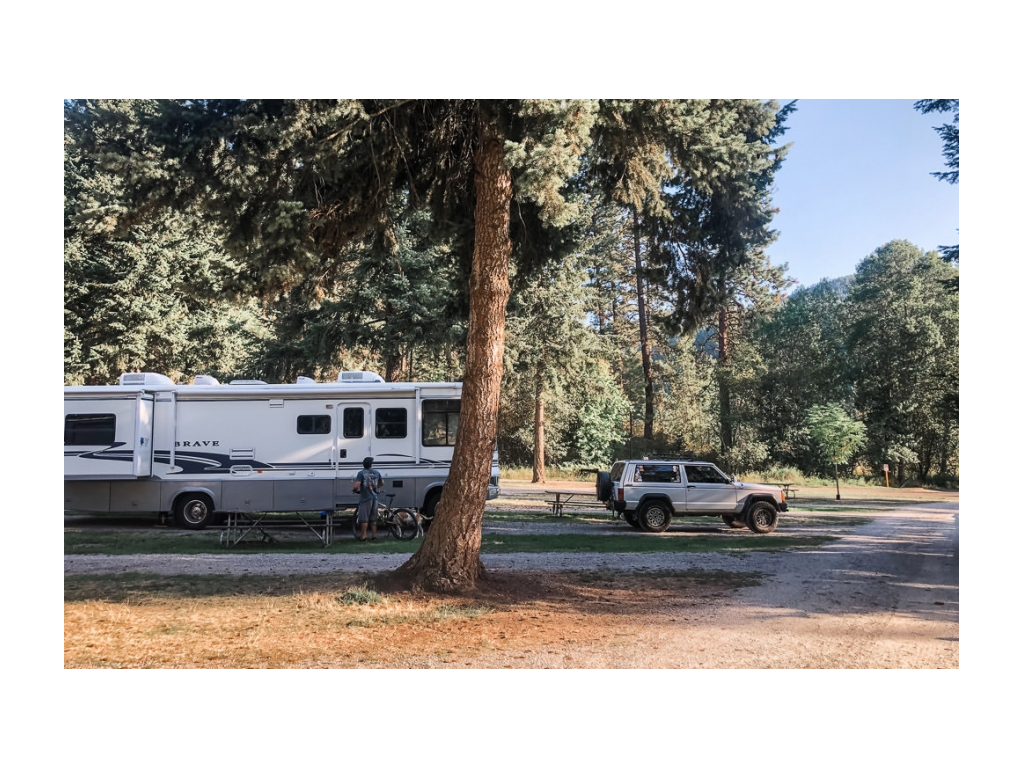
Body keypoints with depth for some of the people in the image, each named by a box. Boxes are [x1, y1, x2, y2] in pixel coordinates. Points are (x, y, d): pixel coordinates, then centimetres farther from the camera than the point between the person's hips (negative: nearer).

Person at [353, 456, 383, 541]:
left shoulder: (361, 473, -11)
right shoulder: (376, 473, 6)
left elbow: (356, 486, -20)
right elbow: (382, 483, 22)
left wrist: (355, 490, 2)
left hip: (365, 497, -5)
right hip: (374, 497, 5)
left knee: (364, 519, 2)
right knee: (373, 518, 12)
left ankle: (363, 536, 5)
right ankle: (374, 536, 15)